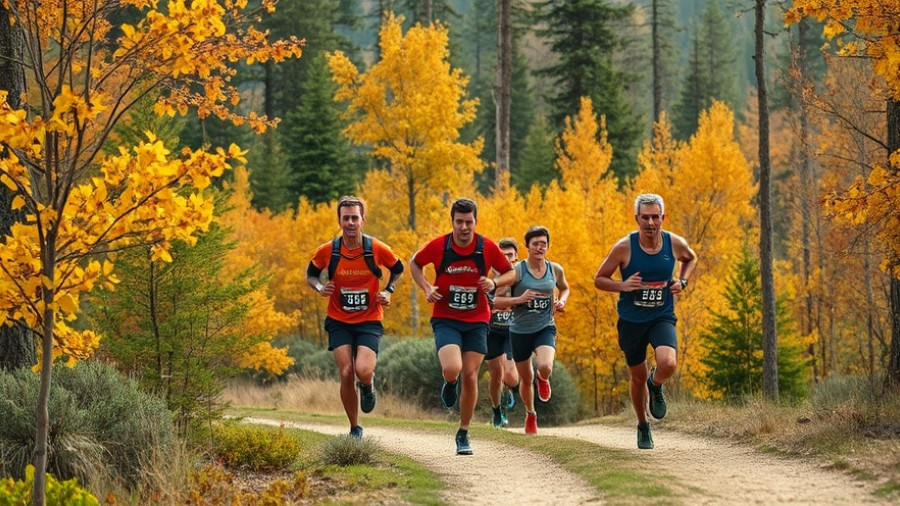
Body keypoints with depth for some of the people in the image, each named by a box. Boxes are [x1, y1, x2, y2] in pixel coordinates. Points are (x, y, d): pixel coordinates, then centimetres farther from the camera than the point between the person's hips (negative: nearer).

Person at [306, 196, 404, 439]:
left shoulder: (377, 249, -8)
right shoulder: (328, 251, -6)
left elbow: (398, 269, 12)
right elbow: (311, 273, 12)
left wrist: (388, 291, -4)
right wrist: (320, 287, -9)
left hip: (369, 321, -1)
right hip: (339, 321, 1)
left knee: (363, 372, -21)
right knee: (346, 373, -10)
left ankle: (368, 387, 19)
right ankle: (355, 429, 9)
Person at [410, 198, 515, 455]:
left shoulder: (488, 247, -6)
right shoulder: (438, 246, -9)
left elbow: (510, 272, 7)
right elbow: (415, 263, 10)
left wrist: (494, 283, -14)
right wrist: (426, 288, -6)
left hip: (476, 321, 1)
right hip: (445, 320, -1)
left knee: (470, 377, -1)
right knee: (452, 370, -23)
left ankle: (463, 434, 14)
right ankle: (449, 385, 17)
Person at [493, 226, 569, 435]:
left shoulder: (555, 269, -1)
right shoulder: (516, 271, -11)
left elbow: (565, 288, 22)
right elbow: (496, 302, -11)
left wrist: (561, 301, 0)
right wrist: (520, 299, -26)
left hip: (546, 328, 1)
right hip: (520, 330, -1)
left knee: (545, 367, -26)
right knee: (526, 379, 12)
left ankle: (543, 378, 13)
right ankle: (530, 415, 40)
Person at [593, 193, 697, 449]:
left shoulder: (675, 243, -7)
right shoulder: (624, 247, -13)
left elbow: (691, 258, 18)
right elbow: (599, 279, -3)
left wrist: (683, 281, 0)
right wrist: (622, 286, -22)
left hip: (662, 318, 0)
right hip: (631, 321, 0)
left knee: (668, 364, -27)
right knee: (637, 377, 12)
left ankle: (655, 386, 11)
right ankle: (643, 426, 38)